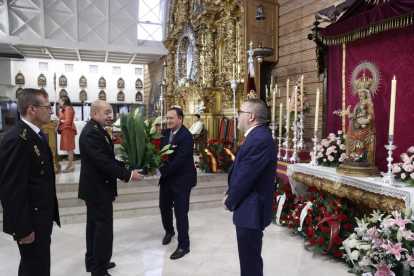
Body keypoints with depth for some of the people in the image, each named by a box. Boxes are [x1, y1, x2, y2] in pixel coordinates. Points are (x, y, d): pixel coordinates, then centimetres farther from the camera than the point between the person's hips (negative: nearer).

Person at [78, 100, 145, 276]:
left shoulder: (97, 130, 11)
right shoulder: (91, 133, -22)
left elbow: (106, 158, 14)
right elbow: (103, 162, -28)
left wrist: (125, 166, 4)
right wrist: (128, 175, -23)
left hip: (96, 186, 11)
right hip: (98, 188, -11)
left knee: (95, 225, 18)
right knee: (104, 227, -2)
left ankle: (92, 261, 33)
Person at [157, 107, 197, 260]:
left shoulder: (186, 136, -22)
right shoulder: (165, 133, 2)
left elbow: (179, 160, -27)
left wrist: (159, 170, -28)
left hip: (181, 178, -7)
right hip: (166, 177, 7)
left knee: (180, 212, -1)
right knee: (164, 206, 20)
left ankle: (183, 245, 16)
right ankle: (169, 231, 47)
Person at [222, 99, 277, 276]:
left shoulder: (258, 139, -25)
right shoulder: (257, 136, 9)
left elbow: (245, 177, -23)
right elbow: (241, 172, 12)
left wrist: (230, 202, -8)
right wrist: (229, 195, 5)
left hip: (251, 209, -10)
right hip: (249, 206, 10)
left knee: (250, 260, 7)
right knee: (249, 256, 25)